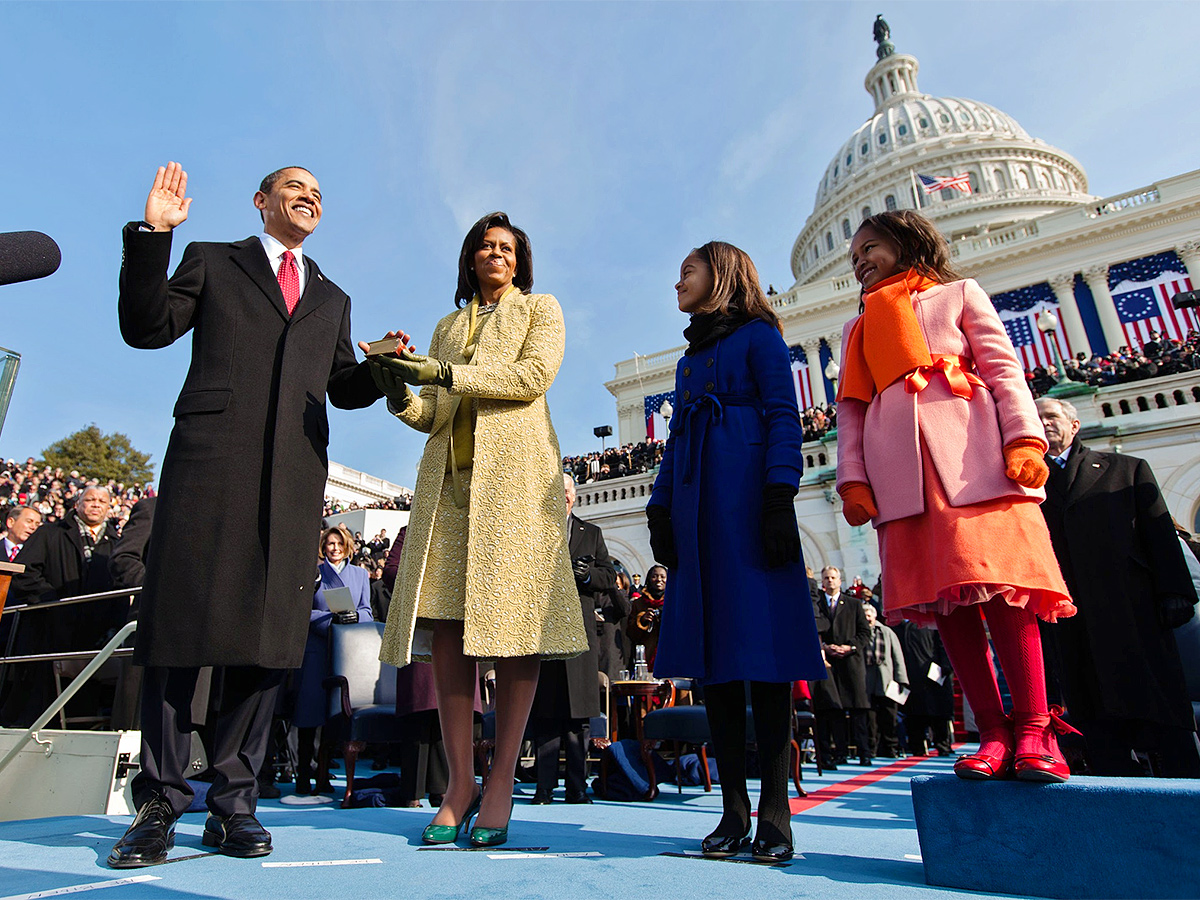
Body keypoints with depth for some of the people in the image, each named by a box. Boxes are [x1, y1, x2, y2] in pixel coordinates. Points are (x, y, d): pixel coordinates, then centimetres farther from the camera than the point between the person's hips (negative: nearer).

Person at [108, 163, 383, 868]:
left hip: (296, 475, 3)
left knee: (269, 634, 0)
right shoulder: (212, 263, 20)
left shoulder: (332, 300, 28)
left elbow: (346, 389, 23)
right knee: (180, 626, -3)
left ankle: (234, 801, 10)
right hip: (210, 460, -2)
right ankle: (161, 802, 9)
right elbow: (145, 328, 8)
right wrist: (152, 235, -1)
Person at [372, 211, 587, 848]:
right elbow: (433, 417, 20)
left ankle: (501, 784, 0)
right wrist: (401, 394, -3)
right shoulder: (448, 326, 27)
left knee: (514, 620, -9)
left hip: (514, 474, -4)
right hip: (449, 476, 4)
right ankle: (459, 782, 3)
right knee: (446, 623, -5)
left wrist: (447, 373, -11)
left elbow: (535, 375, -4)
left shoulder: (540, 309, 17)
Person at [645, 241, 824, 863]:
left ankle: (774, 811, 3)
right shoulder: (690, 358, 27)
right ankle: (733, 810, 7)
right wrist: (661, 511, 12)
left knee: (761, 642, -7)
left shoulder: (758, 337, 7)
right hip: (697, 509, 7)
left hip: (747, 501, -6)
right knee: (713, 649, 1)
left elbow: (783, 419, -4)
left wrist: (778, 498, -16)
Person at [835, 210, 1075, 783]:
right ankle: (994, 732, 2)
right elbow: (851, 409, 16)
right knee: (943, 596, -3)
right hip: (899, 468, 3)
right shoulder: (859, 328, 26)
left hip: (971, 453, -2)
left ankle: (1034, 730, -2)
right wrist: (852, 478, 3)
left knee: (999, 583, -11)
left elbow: (1003, 369, 7)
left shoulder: (960, 295, 19)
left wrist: (1024, 440, -9)